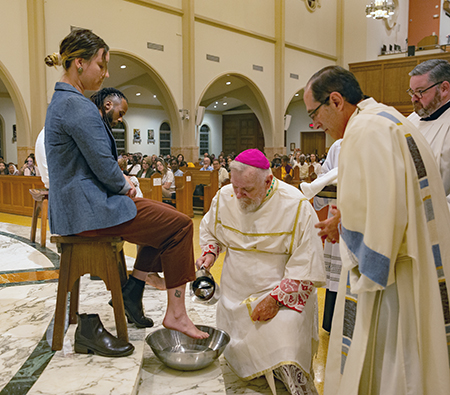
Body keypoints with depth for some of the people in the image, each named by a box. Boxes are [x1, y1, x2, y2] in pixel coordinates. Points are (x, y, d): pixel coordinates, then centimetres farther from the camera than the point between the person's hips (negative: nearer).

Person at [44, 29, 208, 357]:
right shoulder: (78, 106, -19)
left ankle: (133, 289, 17)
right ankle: (176, 314, -2)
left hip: (76, 204, 11)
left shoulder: (62, 101, 15)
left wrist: (122, 182, 10)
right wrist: (125, 187, -3)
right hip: (89, 210, -11)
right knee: (180, 225, -9)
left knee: (165, 215, 20)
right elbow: (104, 167, -22)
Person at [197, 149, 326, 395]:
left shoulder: (296, 206, -17)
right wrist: (209, 253, -3)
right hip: (235, 296, 4)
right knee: (237, 356, 4)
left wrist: (276, 298, -21)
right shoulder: (224, 197, -5)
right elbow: (209, 229, 17)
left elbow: (307, 266, -15)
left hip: (284, 293, -4)